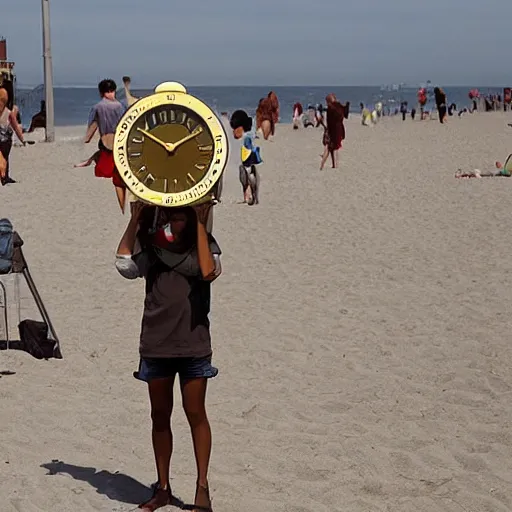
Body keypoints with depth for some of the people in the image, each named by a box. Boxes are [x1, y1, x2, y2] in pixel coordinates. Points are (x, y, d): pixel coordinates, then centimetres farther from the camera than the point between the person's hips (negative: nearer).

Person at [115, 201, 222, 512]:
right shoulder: (151, 246, 7)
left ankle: (203, 487, 11)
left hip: (193, 344, -3)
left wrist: (200, 226, -19)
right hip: (156, 344, 3)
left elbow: (209, 271, -21)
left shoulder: (202, 243, 0)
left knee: (195, 414, 1)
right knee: (160, 416, 10)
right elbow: (125, 265, -11)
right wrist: (135, 220, -12)